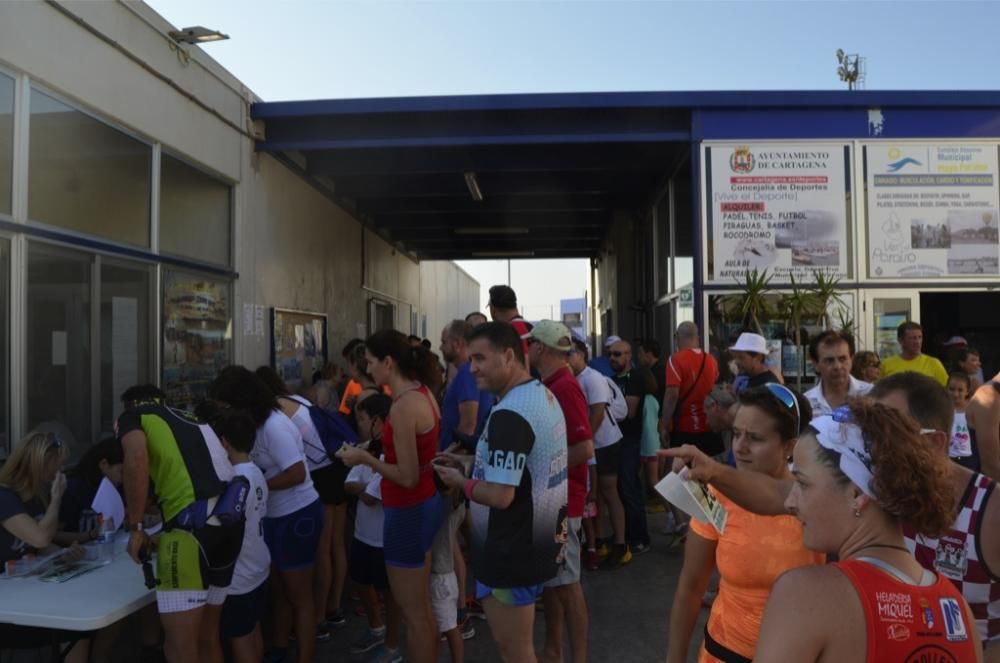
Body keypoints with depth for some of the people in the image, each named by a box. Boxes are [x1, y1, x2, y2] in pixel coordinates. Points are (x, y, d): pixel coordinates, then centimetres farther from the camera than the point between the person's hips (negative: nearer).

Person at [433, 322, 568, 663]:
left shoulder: (509, 414, -26)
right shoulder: (544, 395, 6)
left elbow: (500, 496, -28)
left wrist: (461, 482, -11)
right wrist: (477, 463, 9)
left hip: (514, 553, -10)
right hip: (539, 542, 10)